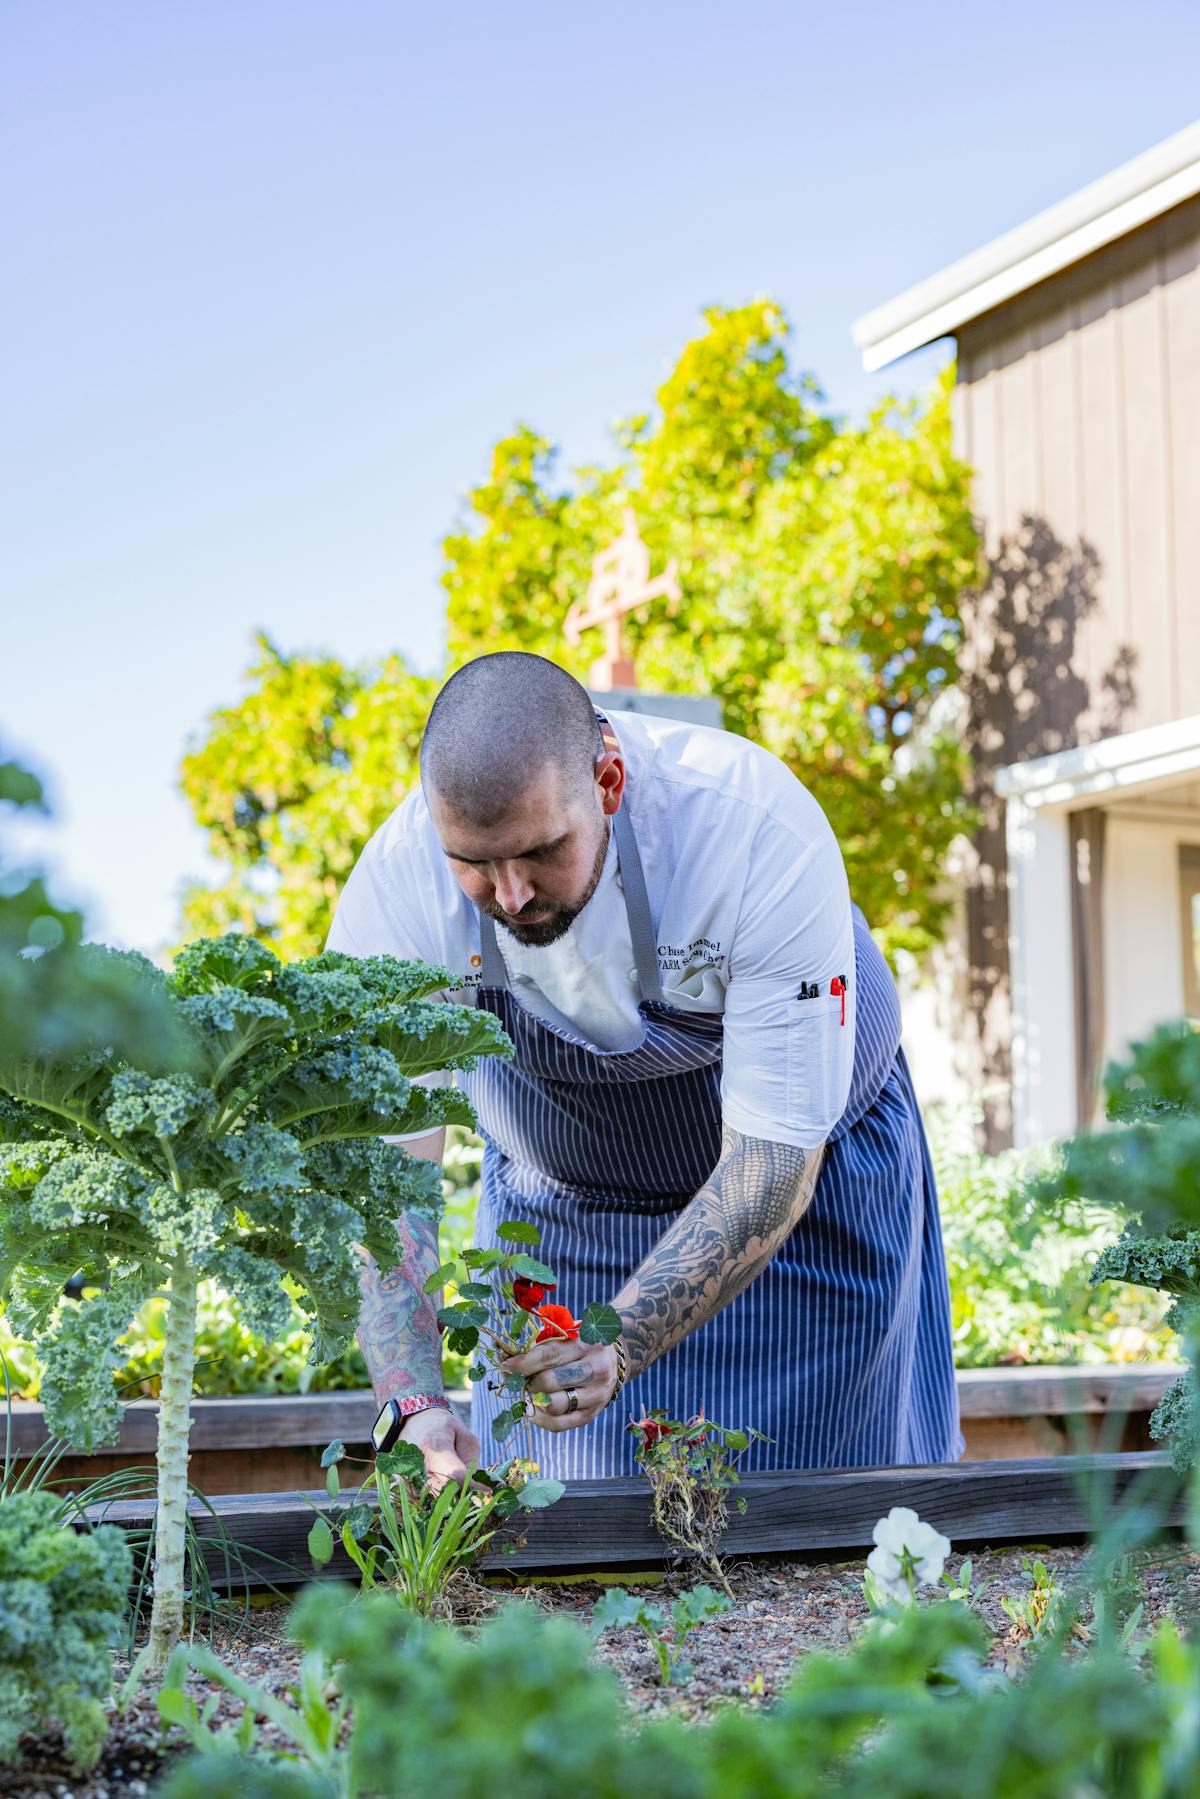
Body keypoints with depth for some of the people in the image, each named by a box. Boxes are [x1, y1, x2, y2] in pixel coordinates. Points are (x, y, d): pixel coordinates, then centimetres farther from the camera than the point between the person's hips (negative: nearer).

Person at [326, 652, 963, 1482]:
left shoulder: (759, 831, -36)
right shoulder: (396, 888, -29)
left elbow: (773, 1167, -32)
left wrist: (614, 1348, -44)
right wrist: (414, 1404, -40)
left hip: (804, 1175, -1)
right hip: (558, 1209, 2)